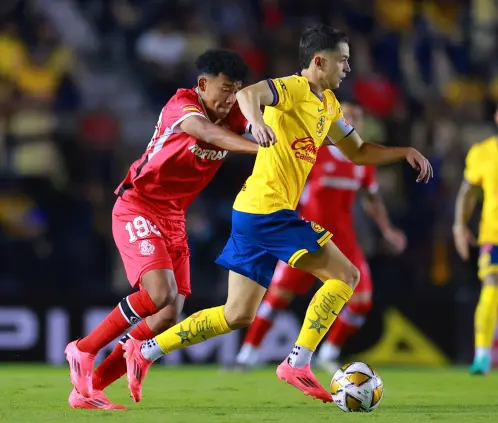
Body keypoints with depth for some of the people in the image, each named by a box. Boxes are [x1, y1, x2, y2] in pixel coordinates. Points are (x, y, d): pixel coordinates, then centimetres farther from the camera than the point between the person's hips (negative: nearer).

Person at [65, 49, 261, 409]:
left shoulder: (233, 116, 3)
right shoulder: (181, 105, -18)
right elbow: (206, 132, -38)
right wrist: (257, 147, -52)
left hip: (174, 219, 8)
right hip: (137, 210, -8)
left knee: (169, 318, -2)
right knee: (161, 295, -27)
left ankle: (89, 388, 6)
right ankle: (84, 351, -7)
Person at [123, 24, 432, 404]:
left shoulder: (328, 104, 17)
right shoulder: (294, 89, -11)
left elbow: (358, 152, 28)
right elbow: (249, 93, -31)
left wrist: (405, 152, 15)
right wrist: (257, 121, -52)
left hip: (256, 215, 9)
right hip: (269, 211, -9)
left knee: (238, 316, 12)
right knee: (345, 275, -9)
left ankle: (145, 351, 14)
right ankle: (298, 364, -10)